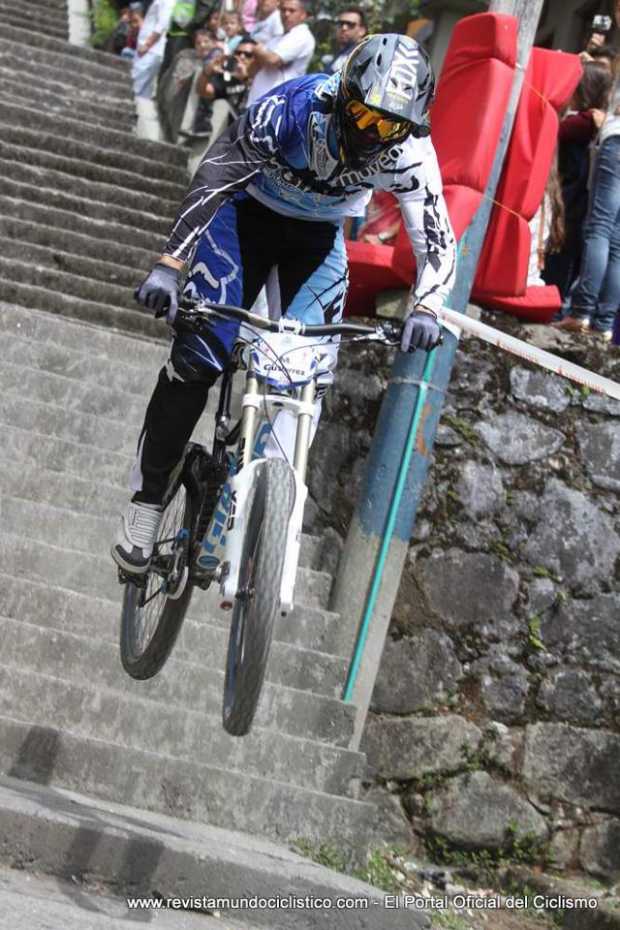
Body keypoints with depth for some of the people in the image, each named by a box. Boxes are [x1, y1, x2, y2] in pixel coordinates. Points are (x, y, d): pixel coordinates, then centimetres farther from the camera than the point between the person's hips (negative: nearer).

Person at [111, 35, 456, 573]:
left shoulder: (410, 153, -28)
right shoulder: (294, 108, -34)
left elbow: (437, 240, -26)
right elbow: (215, 175, -33)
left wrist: (425, 308, -46)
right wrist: (171, 263, -42)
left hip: (318, 238, 3)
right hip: (250, 213, -2)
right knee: (197, 357, -13)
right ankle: (147, 500, -3)